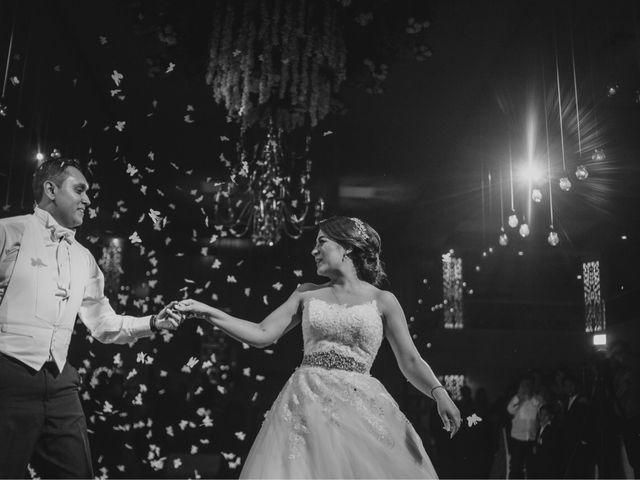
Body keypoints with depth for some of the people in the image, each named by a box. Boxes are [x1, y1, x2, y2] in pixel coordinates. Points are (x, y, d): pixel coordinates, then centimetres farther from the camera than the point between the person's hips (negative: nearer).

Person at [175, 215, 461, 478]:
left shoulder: (382, 300, 5)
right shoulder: (307, 294, 13)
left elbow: (410, 362, 2)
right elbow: (262, 335, 8)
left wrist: (439, 393, -16)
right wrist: (208, 312, 1)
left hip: (359, 406, -1)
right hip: (306, 405, 2)